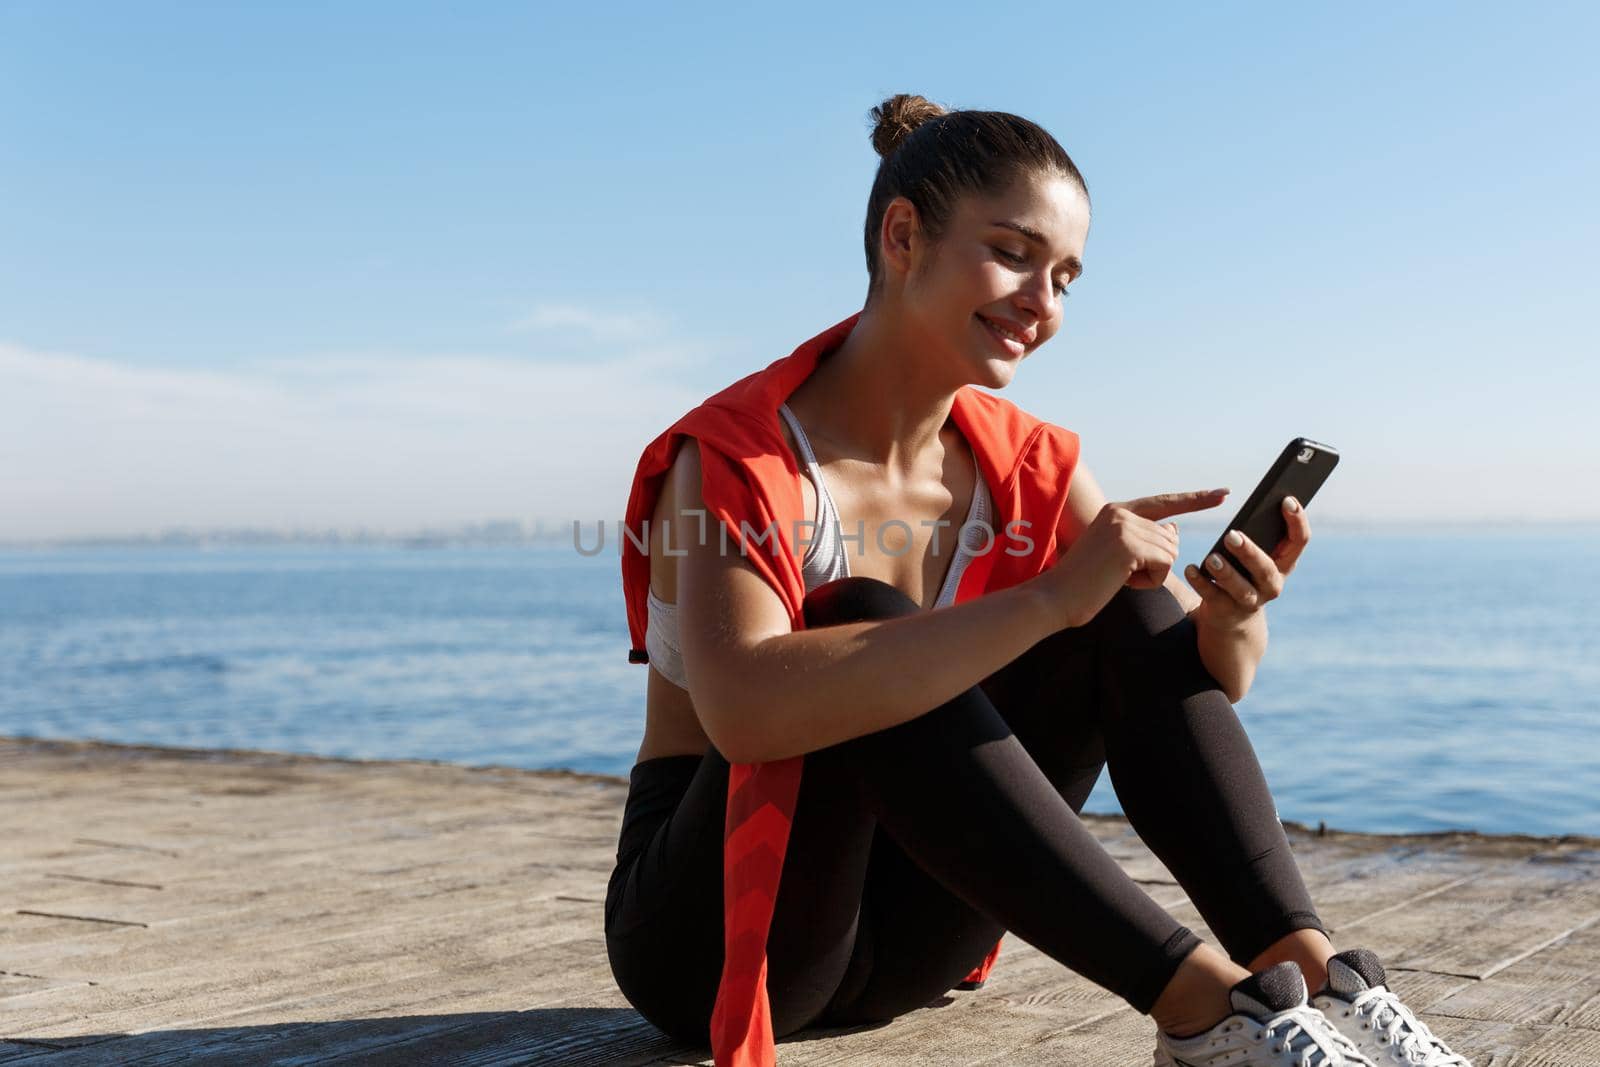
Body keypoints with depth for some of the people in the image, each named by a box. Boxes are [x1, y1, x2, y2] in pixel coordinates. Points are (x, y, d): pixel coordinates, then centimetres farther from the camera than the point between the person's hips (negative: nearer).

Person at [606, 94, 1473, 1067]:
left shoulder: (1025, 466, -1)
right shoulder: (736, 456, -20)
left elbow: (1212, 680, -2)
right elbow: (744, 711, -41)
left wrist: (1234, 615, -27)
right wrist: (1048, 597, -41)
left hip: (904, 930, 6)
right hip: (712, 936, -5)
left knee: (1132, 612, -12)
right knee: (864, 619, -33)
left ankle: (1310, 970, -24)